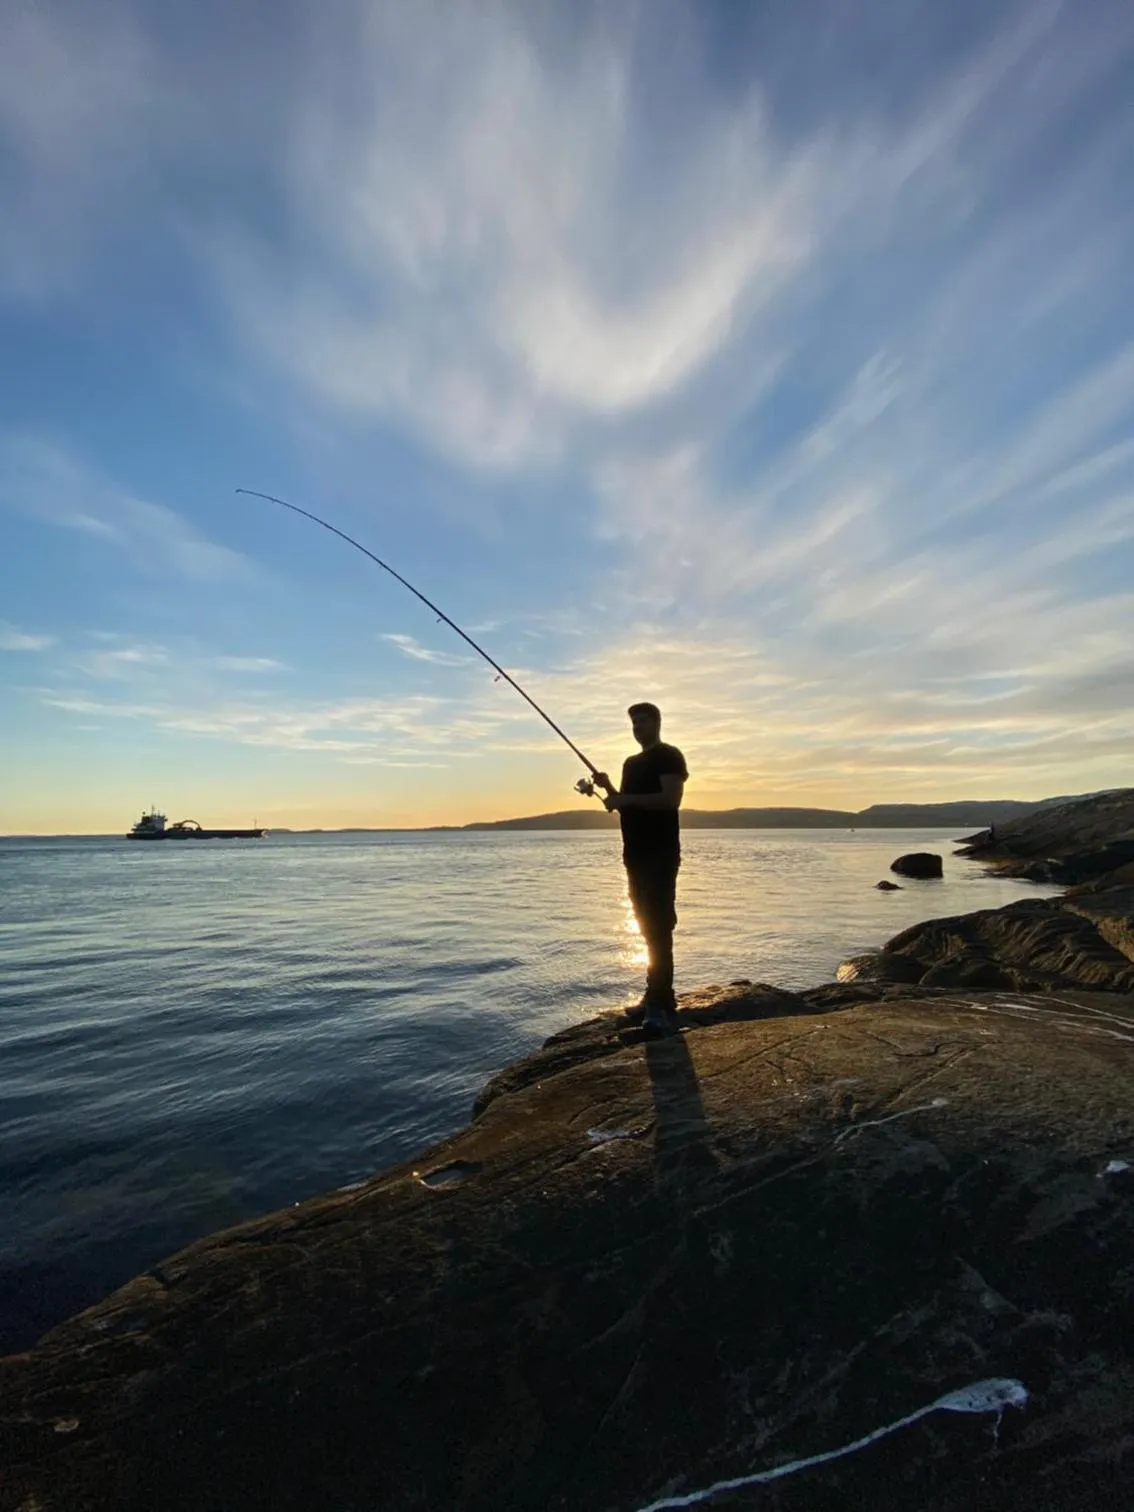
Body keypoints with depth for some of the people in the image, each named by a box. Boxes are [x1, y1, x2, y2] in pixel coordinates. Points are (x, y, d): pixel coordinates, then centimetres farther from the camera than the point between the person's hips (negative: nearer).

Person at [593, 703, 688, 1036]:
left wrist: (625, 798, -20)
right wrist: (609, 789, 6)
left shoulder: (669, 756, -6)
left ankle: (663, 1007, -9)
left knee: (658, 927, -11)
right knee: (649, 927, 11)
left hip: (660, 854, -9)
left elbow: (671, 799, -19)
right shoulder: (631, 763, 20)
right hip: (636, 853, 9)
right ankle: (656, 998, 18)